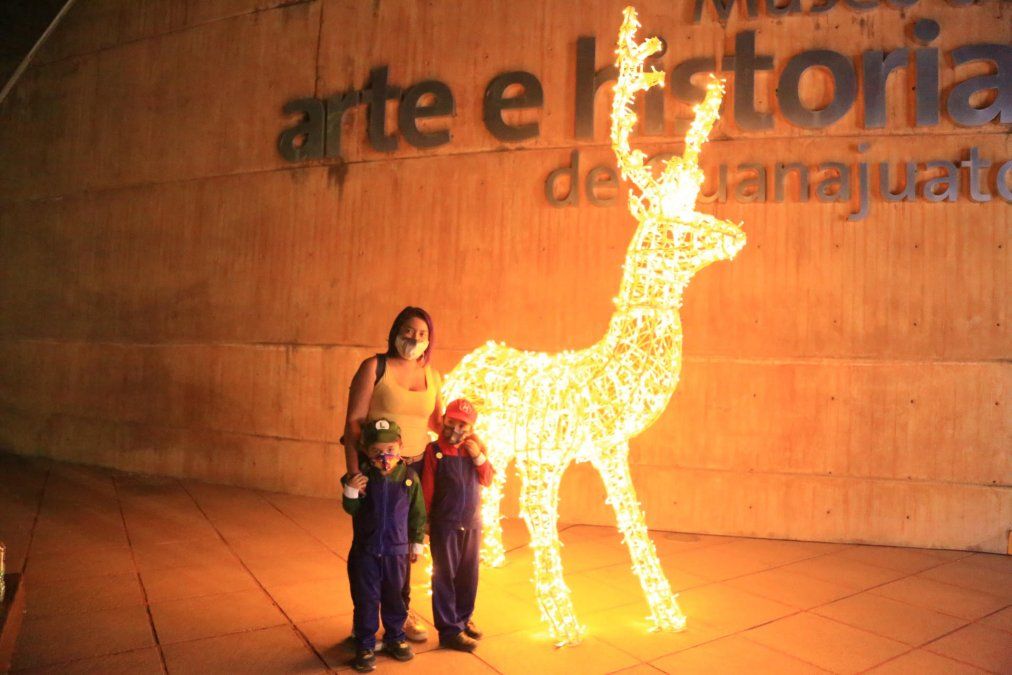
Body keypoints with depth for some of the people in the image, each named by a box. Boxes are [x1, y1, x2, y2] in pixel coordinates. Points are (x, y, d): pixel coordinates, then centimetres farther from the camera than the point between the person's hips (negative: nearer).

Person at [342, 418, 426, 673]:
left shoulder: (409, 477, -9)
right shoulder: (362, 477, -9)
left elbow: (417, 514, 2)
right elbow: (352, 510, 0)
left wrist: (417, 544, 8)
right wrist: (351, 492, -21)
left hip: (397, 551, 1)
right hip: (365, 550, 0)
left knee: (394, 598, 17)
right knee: (366, 599, 9)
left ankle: (395, 638, 36)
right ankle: (365, 646, 24)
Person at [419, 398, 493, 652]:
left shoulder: (476, 447, 2)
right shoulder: (434, 450, -13)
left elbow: (488, 481, 3)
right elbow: (427, 488, -10)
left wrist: (479, 457, -12)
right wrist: (424, 521, -6)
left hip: (472, 523, 5)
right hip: (444, 525, -5)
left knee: (468, 574, 16)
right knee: (445, 576, 4)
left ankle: (463, 619, 34)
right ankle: (449, 630, 16)